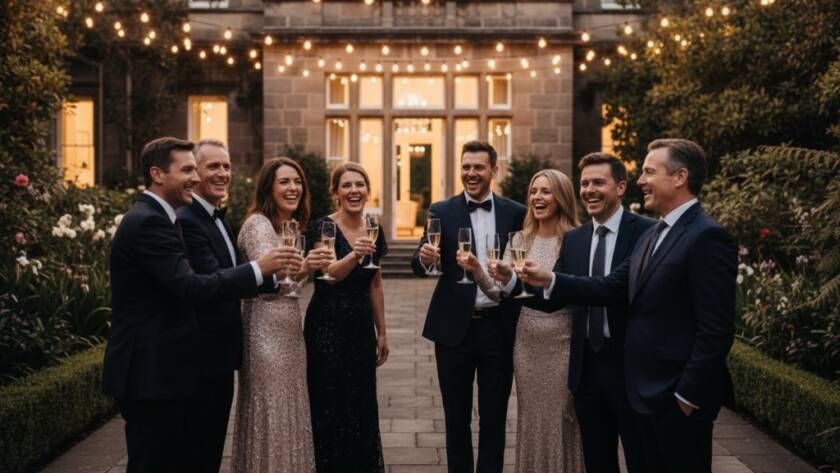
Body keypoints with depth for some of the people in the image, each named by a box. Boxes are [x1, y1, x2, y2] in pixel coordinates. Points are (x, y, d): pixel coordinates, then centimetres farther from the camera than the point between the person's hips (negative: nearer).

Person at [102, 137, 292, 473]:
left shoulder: (154, 218, 16)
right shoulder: (148, 222, -17)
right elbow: (190, 286, -25)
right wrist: (257, 269, -19)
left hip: (160, 370, 10)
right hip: (151, 373, -10)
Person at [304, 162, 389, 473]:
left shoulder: (374, 231, 7)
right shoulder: (323, 226, -11)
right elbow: (329, 274, -25)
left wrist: (381, 332, 15)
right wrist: (355, 254, -43)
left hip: (362, 327, 6)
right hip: (327, 328, -5)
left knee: (362, 406, 12)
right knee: (331, 408, 1)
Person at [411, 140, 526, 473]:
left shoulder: (515, 213, 4)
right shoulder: (442, 212, 0)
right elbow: (420, 267, -7)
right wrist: (425, 258, -28)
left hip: (499, 328, 1)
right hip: (455, 328, 0)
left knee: (494, 418, 11)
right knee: (456, 417, 12)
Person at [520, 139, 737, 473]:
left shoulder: (706, 237, -17)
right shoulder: (653, 235, 13)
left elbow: (716, 328, -21)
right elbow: (614, 288, 9)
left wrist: (689, 394, -19)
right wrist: (551, 280, 0)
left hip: (680, 395, -9)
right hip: (650, 391, 9)